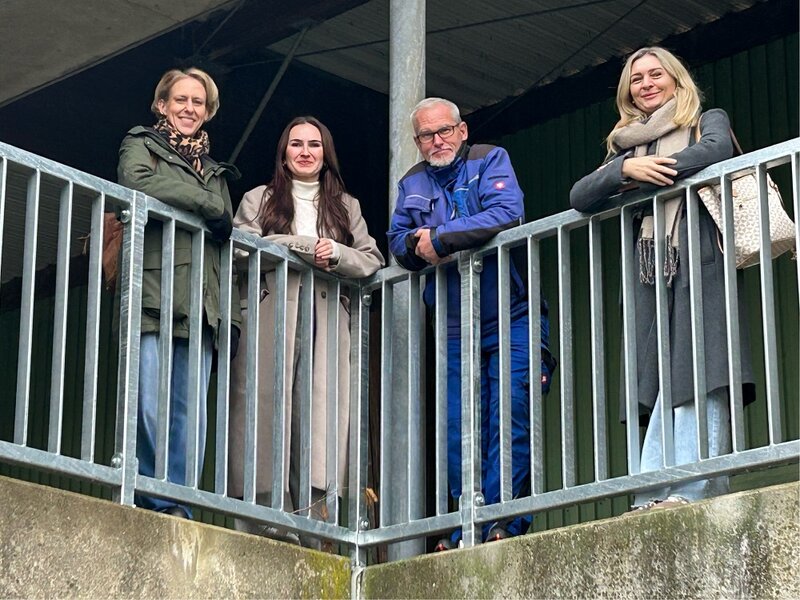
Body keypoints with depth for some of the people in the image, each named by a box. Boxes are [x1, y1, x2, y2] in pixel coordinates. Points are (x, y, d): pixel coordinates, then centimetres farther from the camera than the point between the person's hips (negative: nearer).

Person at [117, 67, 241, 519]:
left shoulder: (214, 172, 29)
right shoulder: (141, 145, 15)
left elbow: (227, 247, 24)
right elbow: (138, 182, -11)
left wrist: (233, 315, 12)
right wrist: (207, 204, -3)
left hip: (201, 307, 4)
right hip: (151, 297, -4)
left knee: (191, 413, -4)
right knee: (150, 406, -13)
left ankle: (178, 506, -5)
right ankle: (157, 506, -12)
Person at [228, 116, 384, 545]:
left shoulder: (346, 206, 24)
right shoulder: (258, 200, 18)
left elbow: (373, 261, 13)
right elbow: (242, 248, -2)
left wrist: (336, 253, -7)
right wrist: (310, 246, -6)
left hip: (325, 326, 2)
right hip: (269, 321, -2)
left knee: (317, 421, -10)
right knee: (267, 416, -12)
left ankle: (307, 537, -14)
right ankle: (264, 537, -14)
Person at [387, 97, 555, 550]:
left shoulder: (489, 160, -1)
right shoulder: (413, 184, 16)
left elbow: (507, 215, -18)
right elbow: (397, 240, 10)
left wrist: (438, 238, -15)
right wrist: (417, 245, -14)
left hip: (511, 322, -5)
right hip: (456, 331, 5)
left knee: (509, 422, -11)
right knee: (459, 433, 0)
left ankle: (505, 524, -12)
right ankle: (469, 532, 3)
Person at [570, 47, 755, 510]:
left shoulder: (708, 121, 18)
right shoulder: (627, 145, 29)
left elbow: (718, 150, -7)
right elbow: (579, 197, 14)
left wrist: (644, 178, -3)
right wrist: (625, 170, -5)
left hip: (700, 263, -4)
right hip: (652, 272, 4)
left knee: (699, 379, -15)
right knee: (657, 383, -7)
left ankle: (690, 489, -25)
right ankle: (654, 497, -15)